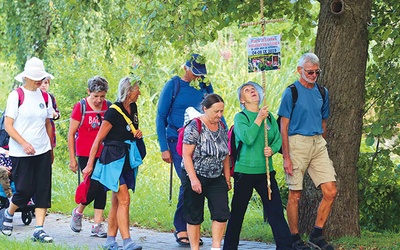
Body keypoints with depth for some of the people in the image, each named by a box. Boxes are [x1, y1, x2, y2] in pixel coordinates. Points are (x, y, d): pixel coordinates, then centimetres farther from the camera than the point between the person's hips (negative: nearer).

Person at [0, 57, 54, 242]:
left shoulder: (45, 97, 9)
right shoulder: (16, 96, -6)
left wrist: (51, 149, 17)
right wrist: (24, 143, -20)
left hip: (42, 151, 5)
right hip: (20, 153, -5)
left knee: (43, 190, -2)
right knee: (25, 190, -5)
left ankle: (39, 229, 0)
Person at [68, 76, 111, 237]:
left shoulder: (108, 107, 3)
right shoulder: (81, 107, -6)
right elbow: (71, 133, -2)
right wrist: (72, 158, -3)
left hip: (103, 154, 4)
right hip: (85, 154, -4)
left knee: (102, 188, 2)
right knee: (94, 186, -12)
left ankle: (97, 226, 7)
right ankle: (78, 212, 15)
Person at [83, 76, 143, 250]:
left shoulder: (133, 108, 10)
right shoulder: (113, 112, -13)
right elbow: (98, 139, -10)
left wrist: (138, 134, 3)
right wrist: (90, 164, -11)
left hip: (128, 158, 8)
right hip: (113, 157, -8)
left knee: (117, 201, 8)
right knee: (124, 200, -15)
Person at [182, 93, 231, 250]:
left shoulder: (222, 127, 7)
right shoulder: (195, 127, -12)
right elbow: (186, 155, -15)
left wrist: (227, 178, 13)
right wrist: (193, 179, -20)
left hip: (216, 178, 5)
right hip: (196, 179, -5)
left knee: (221, 213, -7)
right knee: (194, 216, 3)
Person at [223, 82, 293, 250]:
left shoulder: (269, 116, 9)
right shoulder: (240, 117, -4)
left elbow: (278, 138, 10)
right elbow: (247, 138, -19)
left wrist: (272, 149, -10)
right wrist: (259, 119, -14)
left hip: (266, 171, 3)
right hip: (244, 171, -3)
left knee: (276, 209, -2)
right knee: (237, 212, 5)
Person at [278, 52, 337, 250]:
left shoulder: (322, 92, 12)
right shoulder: (291, 92, -5)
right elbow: (284, 126, -7)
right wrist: (286, 157, -11)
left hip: (318, 143, 5)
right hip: (297, 143, -5)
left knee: (330, 192, -4)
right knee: (295, 194, 1)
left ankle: (317, 234, 8)